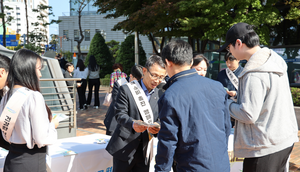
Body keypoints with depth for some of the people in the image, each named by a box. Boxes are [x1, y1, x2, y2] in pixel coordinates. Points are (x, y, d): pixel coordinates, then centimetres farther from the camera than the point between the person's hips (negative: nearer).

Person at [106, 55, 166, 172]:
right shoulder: (126, 89, -8)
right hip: (125, 148, -4)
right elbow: (120, 114, -12)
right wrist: (132, 124, -32)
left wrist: (157, 126, -16)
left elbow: (158, 118, 6)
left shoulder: (158, 94, 6)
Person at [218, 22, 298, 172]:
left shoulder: (254, 74, -24)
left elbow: (249, 115, -23)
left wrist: (226, 103, -7)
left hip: (265, 147, -9)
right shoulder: (275, 60, 5)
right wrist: (236, 97, 10)